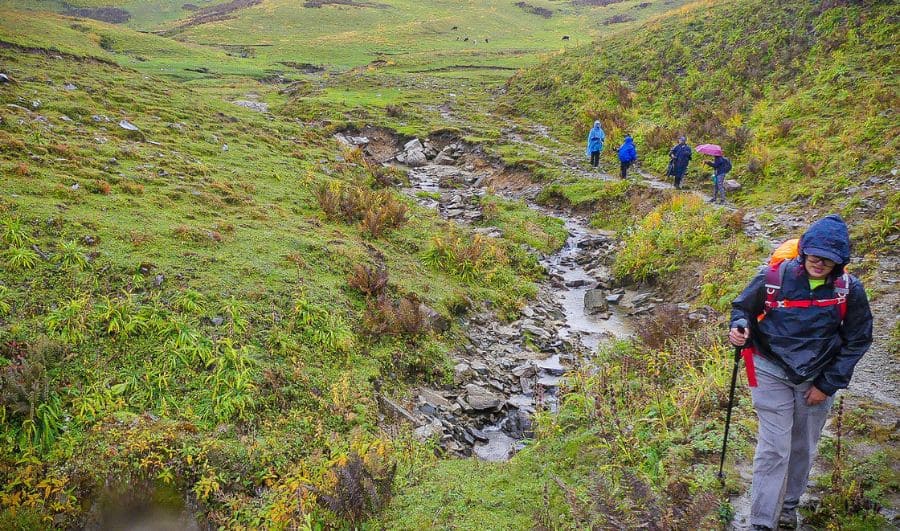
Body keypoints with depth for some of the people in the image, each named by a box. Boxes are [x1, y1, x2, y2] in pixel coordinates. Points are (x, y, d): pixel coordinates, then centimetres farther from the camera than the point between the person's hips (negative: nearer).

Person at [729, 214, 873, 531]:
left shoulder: (850, 290, -12)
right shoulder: (775, 277, -17)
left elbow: (857, 340, -1)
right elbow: (743, 307, -1)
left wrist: (828, 385, -4)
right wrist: (740, 328, -25)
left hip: (818, 379, 3)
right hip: (773, 373, -2)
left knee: (803, 448, 17)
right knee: (773, 449, -6)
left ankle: (789, 505, 39)